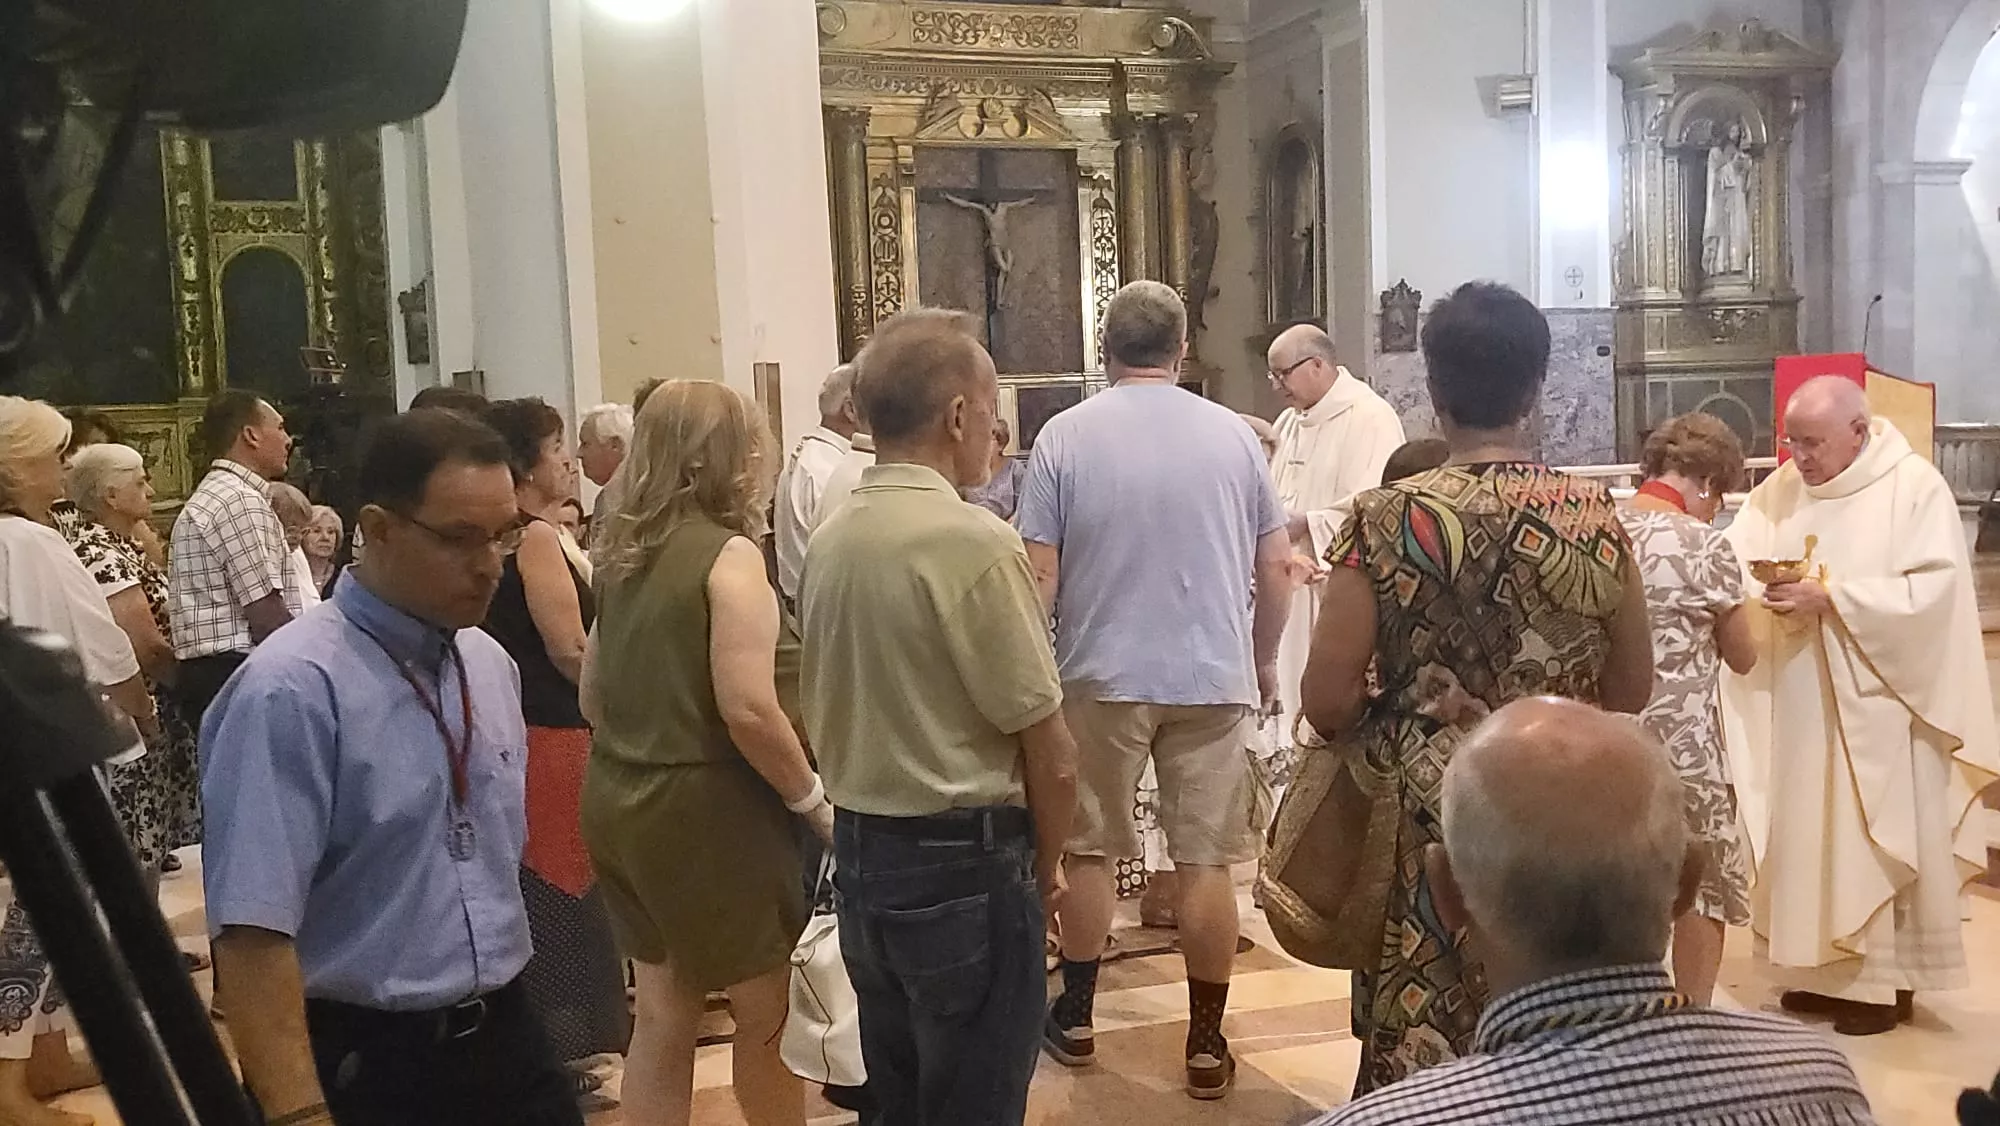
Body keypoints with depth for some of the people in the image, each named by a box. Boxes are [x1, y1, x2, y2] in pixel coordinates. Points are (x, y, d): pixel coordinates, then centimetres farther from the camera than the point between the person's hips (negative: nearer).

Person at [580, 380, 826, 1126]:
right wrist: (814, 800, -11)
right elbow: (747, 710, -23)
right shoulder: (729, 553, -15)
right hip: (704, 806, -8)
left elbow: (592, 695, 15)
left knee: (663, 1012, 15)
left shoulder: (623, 554, 8)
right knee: (768, 1011, 8)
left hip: (619, 800, 8)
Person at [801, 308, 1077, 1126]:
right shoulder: (972, 540, -18)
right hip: (962, 861, -7)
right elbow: (1048, 751, -15)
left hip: (860, 850, 7)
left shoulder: (829, 541, 4)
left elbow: (824, 714, 11)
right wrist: (1043, 867, 1)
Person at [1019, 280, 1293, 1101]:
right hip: (1212, 676, 1)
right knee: (1205, 862, 6)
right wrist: (1263, 660, 19)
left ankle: (1074, 1018, 27)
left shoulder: (1065, 435, -5)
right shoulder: (1232, 434, 1)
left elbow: (1039, 577, -6)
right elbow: (1276, 567, 5)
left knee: (1090, 850, 14)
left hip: (1102, 675, -1)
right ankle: (1205, 1045, 14)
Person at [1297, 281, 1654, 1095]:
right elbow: (1632, 691, 4)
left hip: (1430, 834, -3)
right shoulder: (1596, 518, -5)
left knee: (1423, 1067, 12)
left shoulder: (1387, 521, -14)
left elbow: (1327, 703, -14)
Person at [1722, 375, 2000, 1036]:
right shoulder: (1781, 488, 6)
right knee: (1810, 836, 9)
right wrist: (1756, 587, -21)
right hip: (1801, 705, 5)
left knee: (1879, 840, 1)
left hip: (1878, 704, -5)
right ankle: (1826, 970, 21)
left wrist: (1830, 598, -22)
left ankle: (1887, 981, 12)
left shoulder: (1916, 488, -8)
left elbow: (1931, 591, -16)